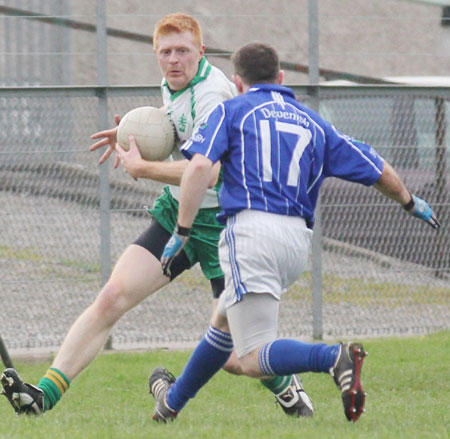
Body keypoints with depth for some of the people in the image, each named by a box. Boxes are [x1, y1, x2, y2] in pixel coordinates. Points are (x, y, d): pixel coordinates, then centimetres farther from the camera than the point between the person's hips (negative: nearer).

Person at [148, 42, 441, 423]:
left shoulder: (231, 111, 9)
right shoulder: (313, 123, 21)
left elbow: (199, 167, -8)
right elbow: (380, 171, 21)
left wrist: (182, 232, -6)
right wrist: (411, 203, 40)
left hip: (251, 230, -6)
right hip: (298, 240, 6)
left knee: (253, 359, -11)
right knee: (224, 321, 29)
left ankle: (335, 358, -35)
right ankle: (173, 400, 46)